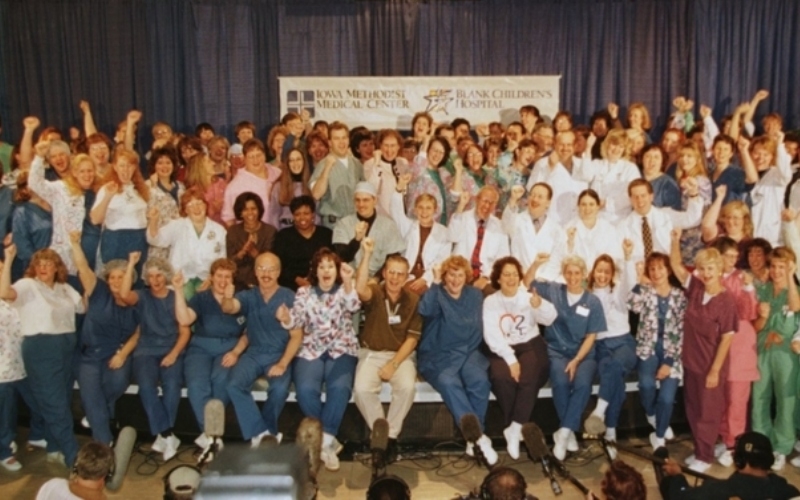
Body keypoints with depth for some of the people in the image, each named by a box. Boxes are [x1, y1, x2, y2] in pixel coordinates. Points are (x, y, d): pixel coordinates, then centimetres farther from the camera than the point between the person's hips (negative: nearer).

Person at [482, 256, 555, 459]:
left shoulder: (528, 296, 7)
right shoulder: (490, 301, 5)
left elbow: (550, 319, -10)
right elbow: (491, 335, -6)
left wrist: (539, 305, -33)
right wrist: (510, 359, -19)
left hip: (530, 345, 1)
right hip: (502, 350, 0)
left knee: (529, 378, -31)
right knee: (501, 377, -31)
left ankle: (514, 429, -19)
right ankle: (516, 428, -13)